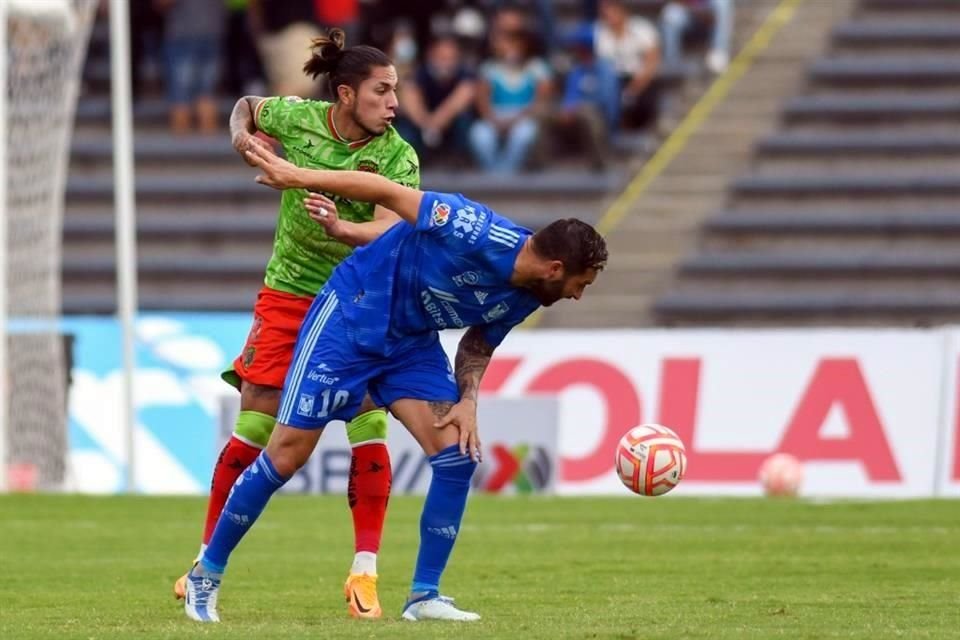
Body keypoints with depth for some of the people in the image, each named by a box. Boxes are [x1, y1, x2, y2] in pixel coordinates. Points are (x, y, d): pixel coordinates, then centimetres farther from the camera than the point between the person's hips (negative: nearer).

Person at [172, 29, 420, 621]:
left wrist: (342, 227, -47)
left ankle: (364, 573, -4)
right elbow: (248, 106, 14)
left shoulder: (399, 157, -14)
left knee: (369, 428, -12)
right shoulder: (298, 118, -9)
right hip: (288, 294, 1)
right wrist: (243, 134, -7)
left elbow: (388, 231, -28)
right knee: (254, 427, -2)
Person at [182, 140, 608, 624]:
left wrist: (468, 400, -8)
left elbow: (479, 344, 11)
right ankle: (207, 575, 11)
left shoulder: (524, 298, -5)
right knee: (287, 455, -5)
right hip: (349, 317, -7)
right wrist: (298, 177, -24)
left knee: (459, 454, -9)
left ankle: (424, 597, 0)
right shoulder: (476, 235, -30)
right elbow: (388, 191, -24)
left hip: (413, 342, 7)